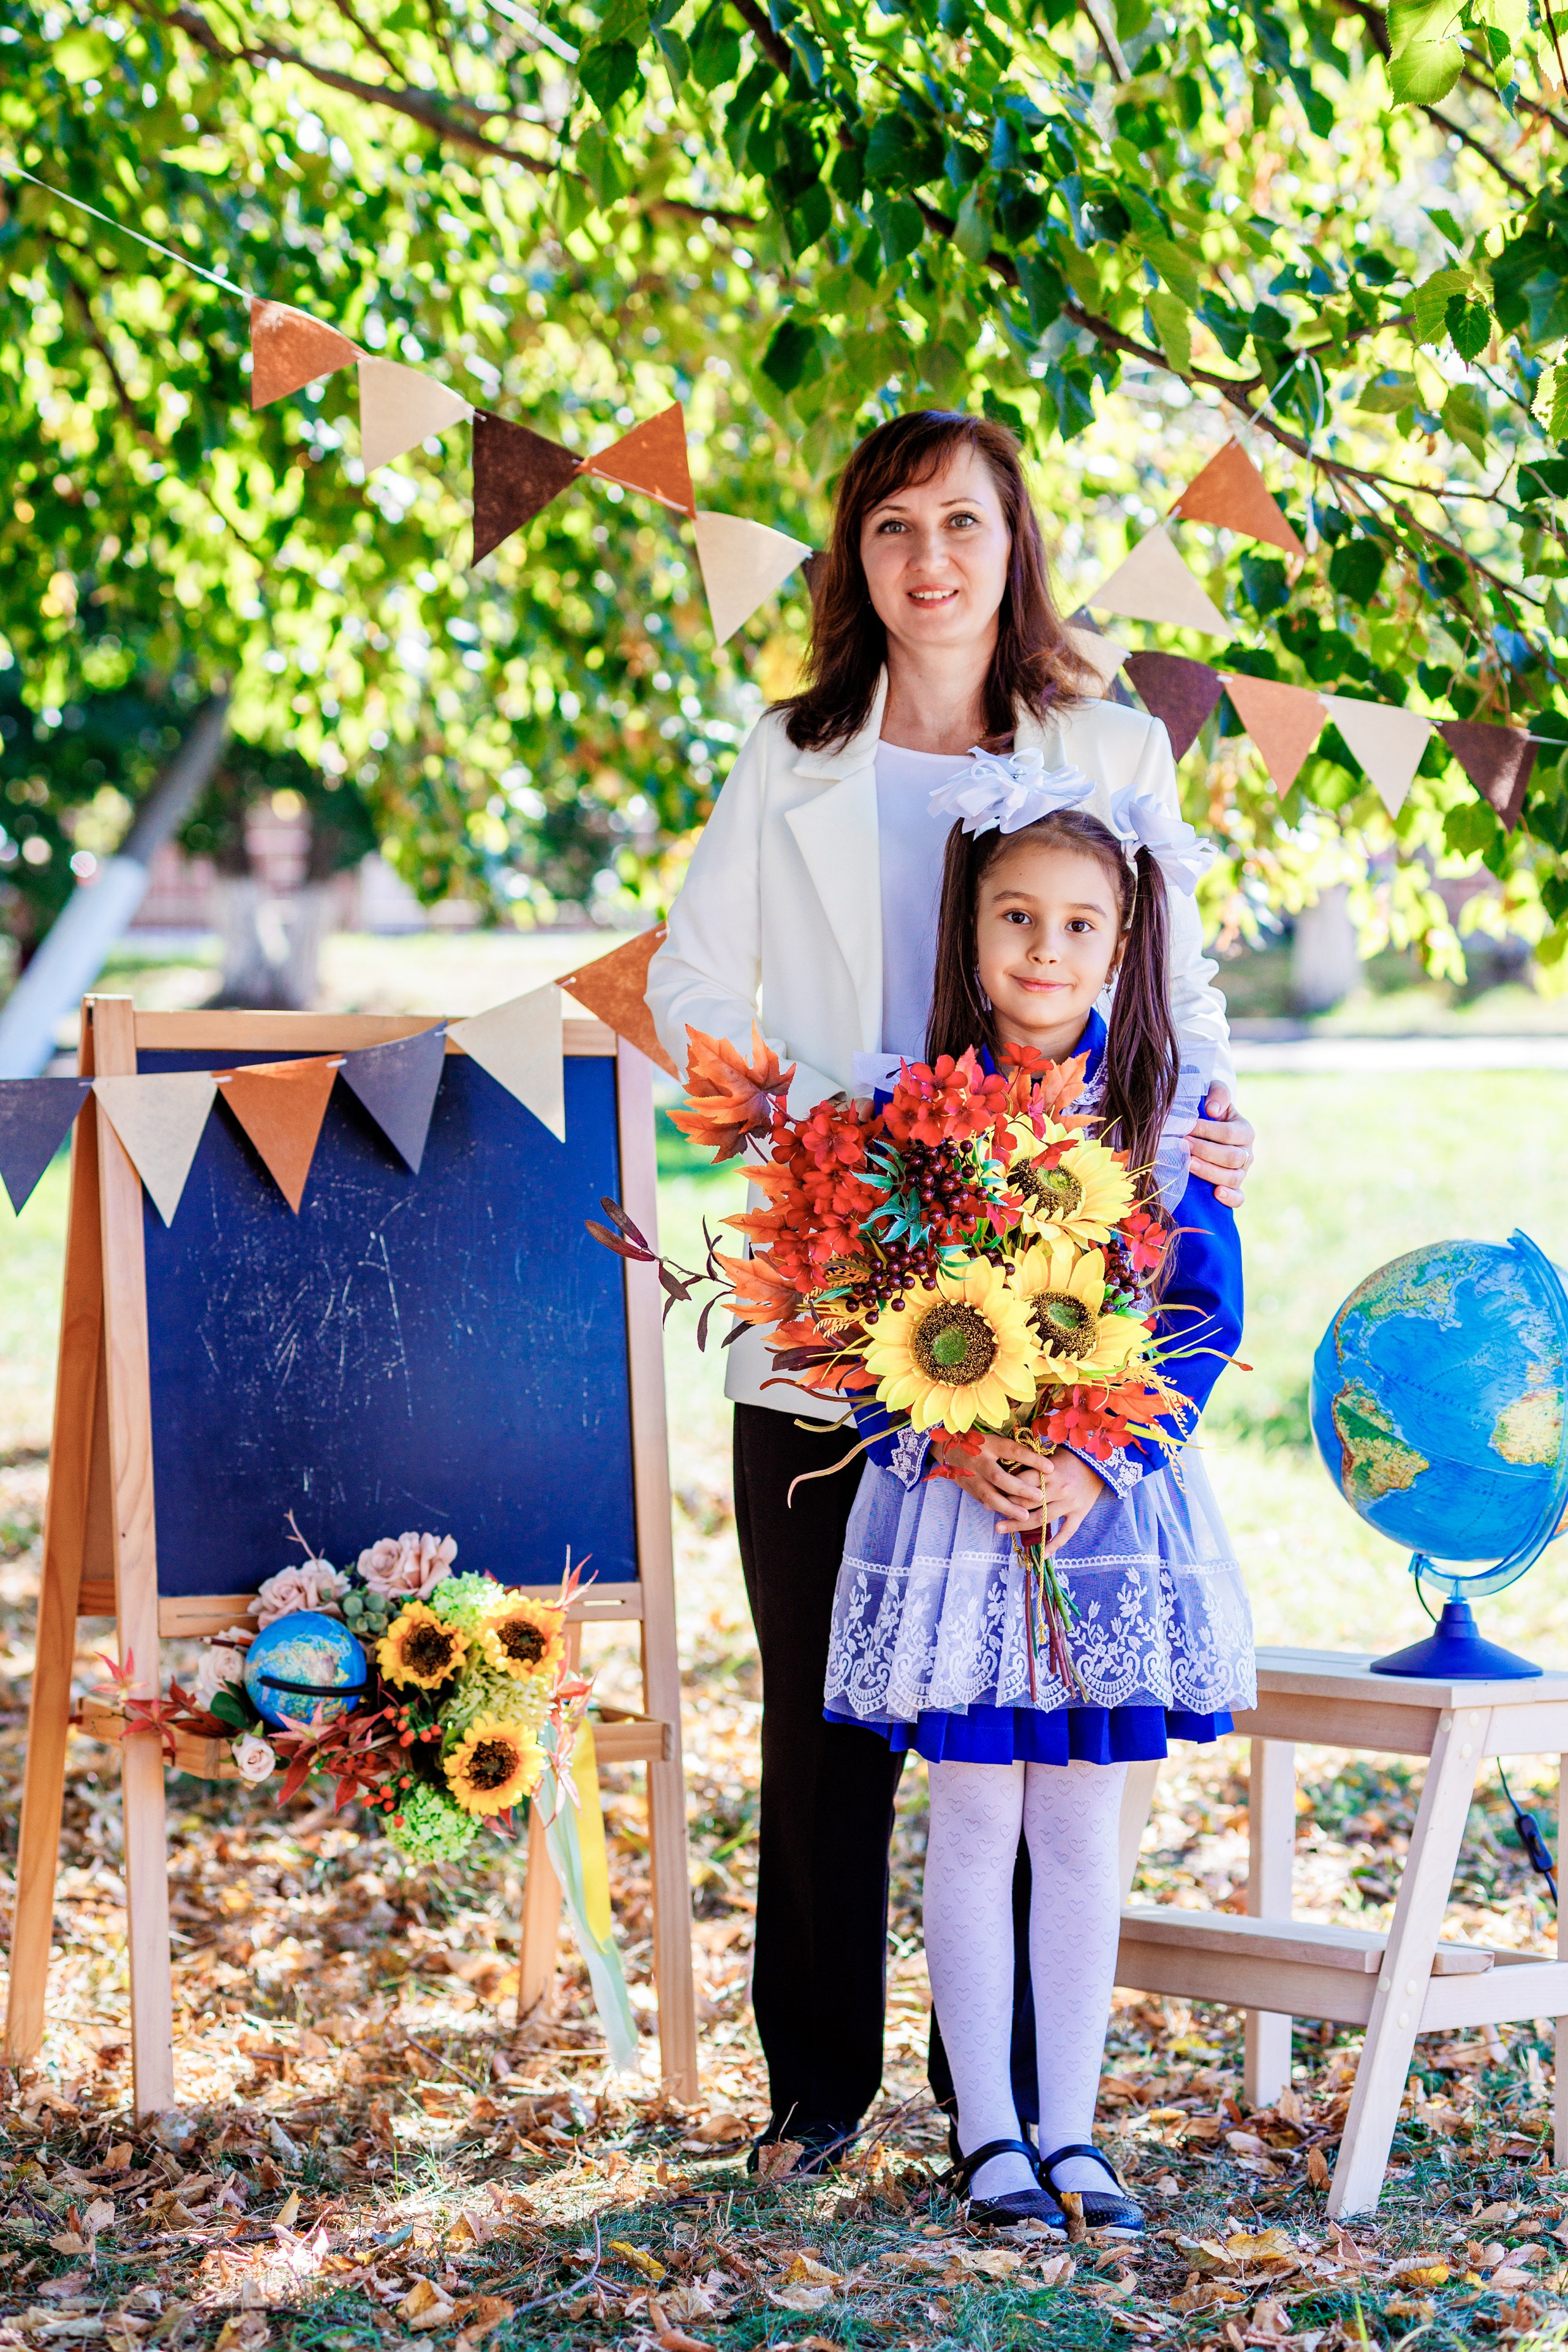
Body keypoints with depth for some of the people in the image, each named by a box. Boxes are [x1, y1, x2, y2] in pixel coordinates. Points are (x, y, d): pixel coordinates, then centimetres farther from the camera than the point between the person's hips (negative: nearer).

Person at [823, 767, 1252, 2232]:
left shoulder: (1165, 1108, 1)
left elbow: (1207, 1313, -1)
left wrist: (1099, 1464, -14)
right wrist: (954, 1450, -17)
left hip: (1114, 1500, 1)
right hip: (949, 1499, -1)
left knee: (1082, 1828, 7)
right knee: (974, 1823, 4)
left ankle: (1071, 2129, 16)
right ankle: (987, 2132, 14)